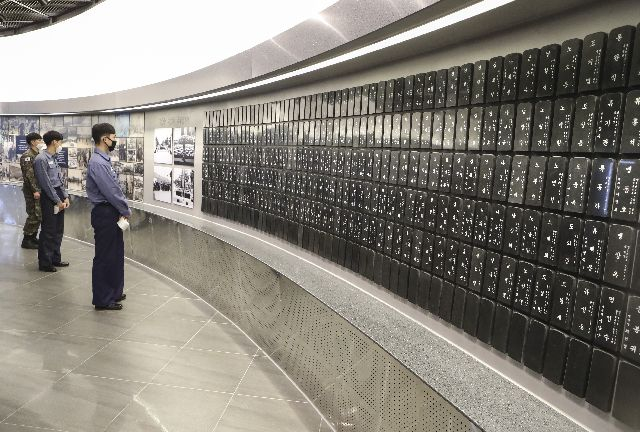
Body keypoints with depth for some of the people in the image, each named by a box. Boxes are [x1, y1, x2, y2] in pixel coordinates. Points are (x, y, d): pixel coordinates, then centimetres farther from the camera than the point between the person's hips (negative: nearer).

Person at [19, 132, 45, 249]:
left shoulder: (37, 155, 15)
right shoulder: (27, 156, -12)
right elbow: (29, 175, -19)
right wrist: (34, 190, -21)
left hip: (39, 190, 9)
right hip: (32, 191, -9)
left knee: (38, 215, 12)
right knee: (34, 216, -6)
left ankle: (33, 237, 22)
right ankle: (26, 240, 3)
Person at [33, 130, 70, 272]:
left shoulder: (53, 158, 12)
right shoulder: (41, 159, -14)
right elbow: (46, 183, -16)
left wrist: (65, 197, 7)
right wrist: (57, 201, -14)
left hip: (59, 196, 9)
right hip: (49, 197, -8)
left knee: (58, 230, 14)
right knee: (48, 231, -2)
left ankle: (55, 259, 25)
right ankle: (45, 263, 8)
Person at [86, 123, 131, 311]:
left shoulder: (105, 160, 12)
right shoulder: (97, 163, -19)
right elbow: (110, 192, -21)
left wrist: (124, 209, 5)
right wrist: (126, 211, -10)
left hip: (112, 213, 10)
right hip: (104, 213, -10)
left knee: (116, 254, 18)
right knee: (104, 257, 0)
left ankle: (114, 292, 32)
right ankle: (102, 300, 12)